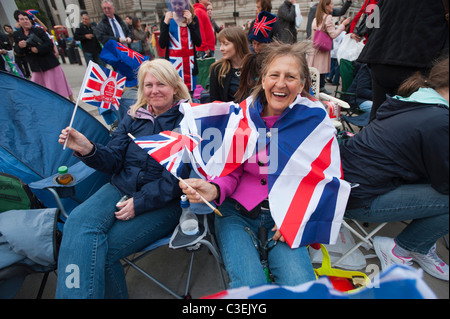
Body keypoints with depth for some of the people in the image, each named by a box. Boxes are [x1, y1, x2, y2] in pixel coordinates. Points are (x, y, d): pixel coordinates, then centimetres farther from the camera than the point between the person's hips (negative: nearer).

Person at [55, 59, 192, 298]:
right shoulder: (133, 118, 15)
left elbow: (180, 174, -11)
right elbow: (114, 160, 10)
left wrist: (140, 202, -17)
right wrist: (88, 150, -12)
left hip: (165, 202, -4)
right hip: (120, 188, 5)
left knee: (99, 250, -22)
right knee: (78, 221, -24)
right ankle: (75, 293, -8)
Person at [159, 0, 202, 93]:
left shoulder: (193, 18, 7)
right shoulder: (167, 18, 2)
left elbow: (198, 43, -2)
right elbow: (162, 45, -6)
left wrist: (190, 23, -9)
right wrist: (166, 23, -13)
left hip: (190, 63, 3)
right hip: (173, 63, -2)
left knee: (191, 91, 8)